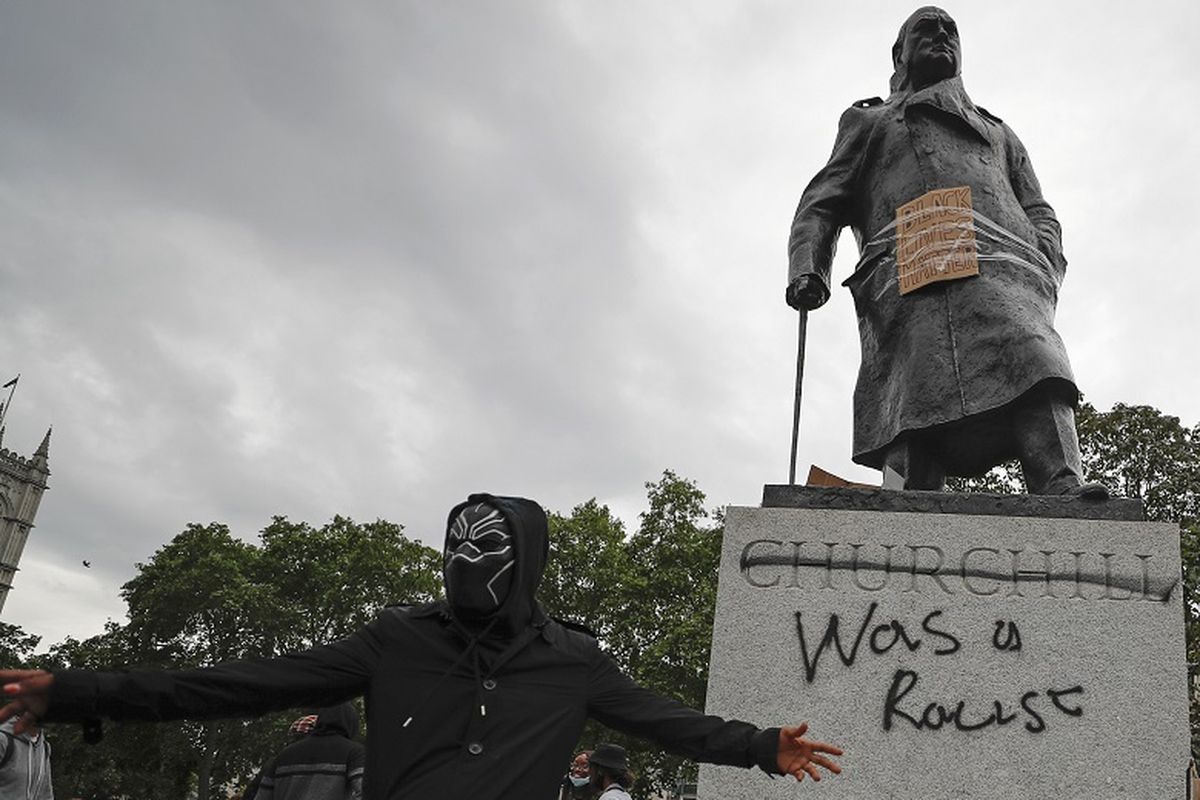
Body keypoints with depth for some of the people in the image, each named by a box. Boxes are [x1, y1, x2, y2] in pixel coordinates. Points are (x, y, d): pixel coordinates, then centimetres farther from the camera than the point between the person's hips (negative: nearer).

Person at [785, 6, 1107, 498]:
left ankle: (1062, 490, -46)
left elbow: (1040, 214, 30)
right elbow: (821, 204, 22)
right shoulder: (869, 122, 35)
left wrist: (1046, 271, 6)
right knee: (922, 386, -26)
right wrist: (807, 269, 0)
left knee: (1032, 359, -29)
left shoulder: (998, 133, 42)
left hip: (1004, 264, 2)